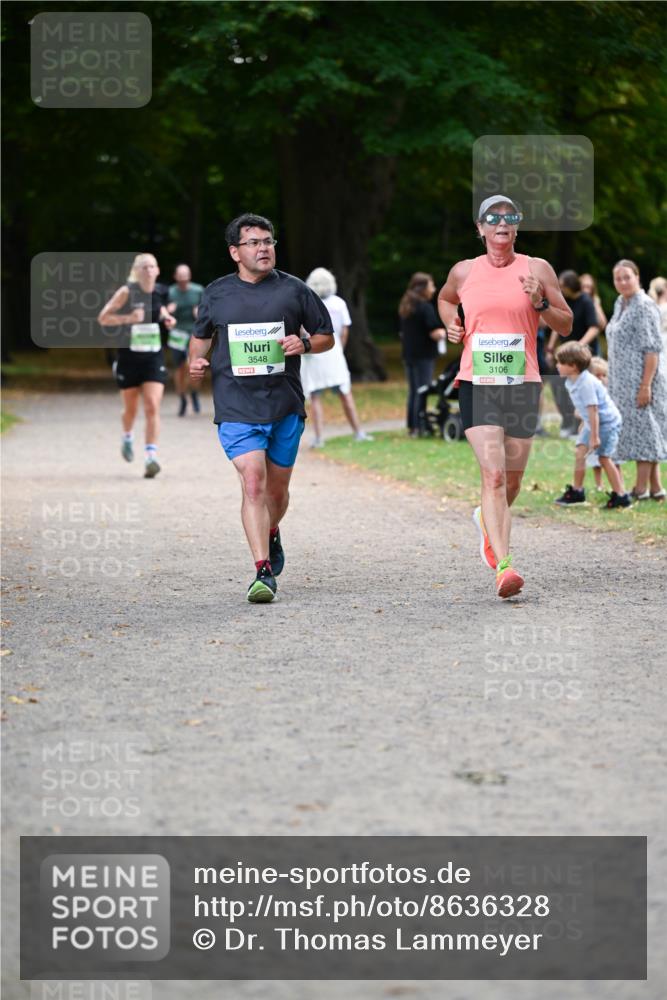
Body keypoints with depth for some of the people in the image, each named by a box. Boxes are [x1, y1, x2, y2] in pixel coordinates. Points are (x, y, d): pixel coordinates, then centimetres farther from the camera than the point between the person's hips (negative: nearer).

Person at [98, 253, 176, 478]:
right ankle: (127, 437, 47)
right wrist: (127, 318, -24)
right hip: (129, 356, -2)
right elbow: (102, 318, -10)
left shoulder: (159, 292, 3)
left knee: (152, 407, -13)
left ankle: (151, 457, -15)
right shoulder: (127, 292, -10)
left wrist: (166, 317, 4)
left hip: (153, 358, 2)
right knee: (131, 409, 13)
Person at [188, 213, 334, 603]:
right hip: (236, 407, -1)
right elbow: (201, 335, 23)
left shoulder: (293, 289, 3)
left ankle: (271, 535, 46)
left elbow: (327, 336, 11)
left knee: (277, 488, 13)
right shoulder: (217, 294, 6)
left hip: (285, 406, 1)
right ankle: (263, 571, -19)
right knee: (253, 483, -17)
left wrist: (305, 343, -11)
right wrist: (197, 361, 2)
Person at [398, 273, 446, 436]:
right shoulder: (425, 307, -14)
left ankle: (411, 427, 16)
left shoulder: (405, 306, 11)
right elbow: (435, 333, -20)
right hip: (424, 355, -8)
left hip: (408, 354, 8)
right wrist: (443, 333, 2)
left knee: (413, 391, 14)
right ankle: (419, 427, -7)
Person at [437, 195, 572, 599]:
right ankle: (503, 565, -22)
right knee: (493, 475, -16)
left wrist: (540, 303, -12)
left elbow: (566, 326, 7)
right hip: (477, 384, -1)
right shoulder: (464, 271, 8)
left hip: (523, 384, 1)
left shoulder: (537, 269, 4)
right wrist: (451, 323, 10)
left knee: (512, 480, 9)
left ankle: (489, 524, 43)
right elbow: (445, 298, 31)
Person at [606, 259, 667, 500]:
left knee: (642, 429, -5)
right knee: (646, 434, 11)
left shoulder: (644, 306, -14)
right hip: (623, 381, 9)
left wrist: (645, 385, -22)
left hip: (640, 380, -9)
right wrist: (614, 380, 20)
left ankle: (641, 489, -1)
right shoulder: (620, 304, 14)